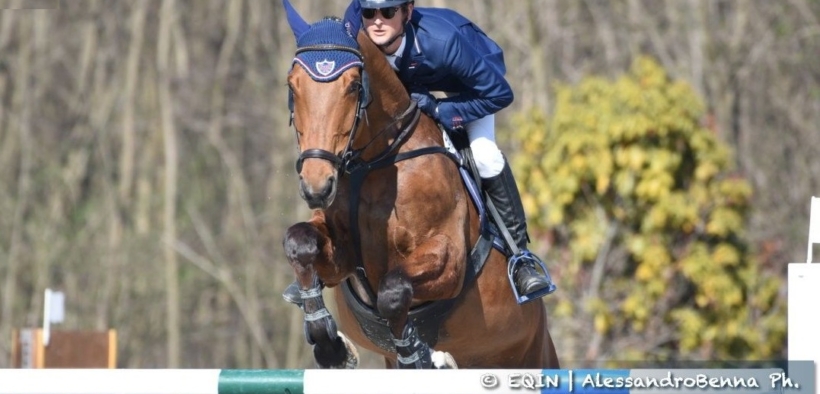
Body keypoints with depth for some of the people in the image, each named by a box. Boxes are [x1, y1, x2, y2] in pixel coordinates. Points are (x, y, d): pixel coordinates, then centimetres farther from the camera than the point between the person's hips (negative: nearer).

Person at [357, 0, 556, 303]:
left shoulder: (441, 40, -43)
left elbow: (499, 94, -35)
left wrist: (439, 110, -37)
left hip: (467, 83, -5)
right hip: (403, 89, 5)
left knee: (484, 154, -26)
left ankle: (520, 254, -15)